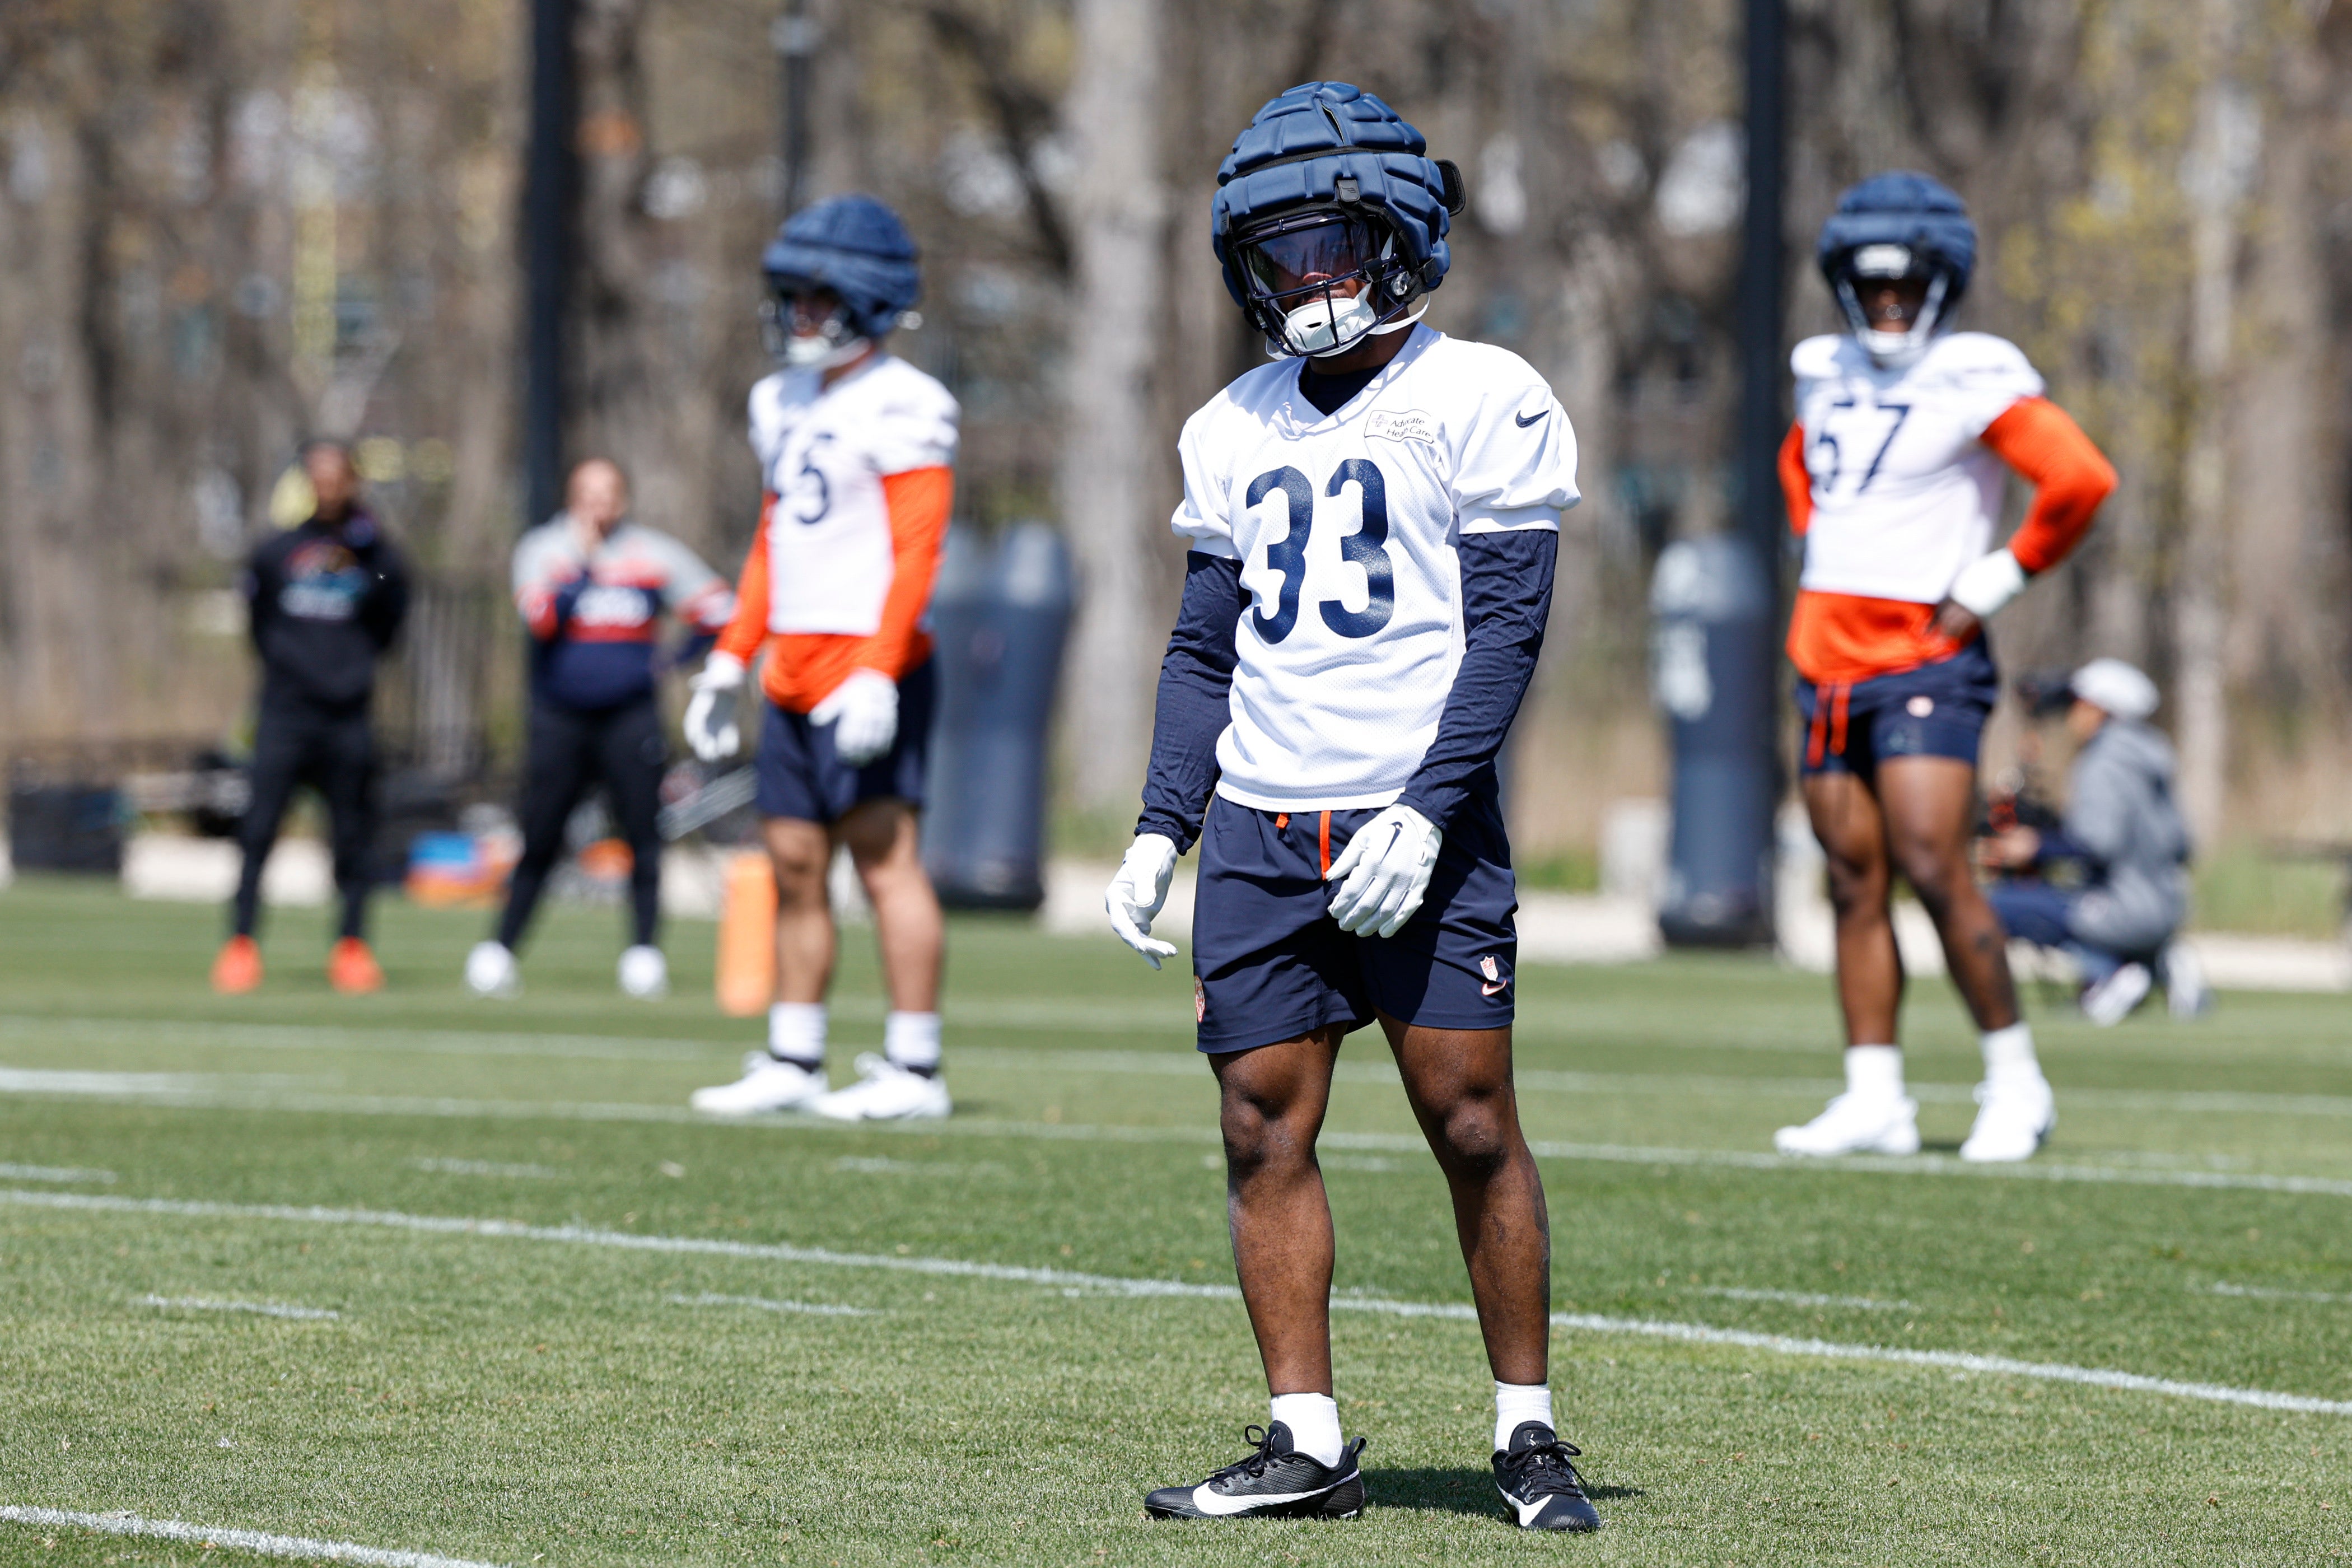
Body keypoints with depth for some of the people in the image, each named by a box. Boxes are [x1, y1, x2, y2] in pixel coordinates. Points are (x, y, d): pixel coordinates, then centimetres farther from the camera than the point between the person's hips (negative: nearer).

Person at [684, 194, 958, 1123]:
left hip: (867, 664, -9)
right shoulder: (785, 403, 17)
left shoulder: (899, 410, -10)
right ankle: (792, 1064, 14)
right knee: (794, 861, 9)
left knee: (884, 855, -9)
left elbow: (916, 551, -16)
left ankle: (915, 1071, -8)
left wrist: (878, 673, -24)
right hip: (794, 669, 9)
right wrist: (730, 661, 20)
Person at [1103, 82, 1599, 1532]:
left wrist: (1426, 807, -17)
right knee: (1265, 1134, 0)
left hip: (1417, 827, -5)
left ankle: (1530, 1432, 4)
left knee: (1473, 1125, -6)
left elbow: (1506, 630, -8)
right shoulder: (1238, 429, 15)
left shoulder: (1481, 403, -3)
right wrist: (1162, 826, 10)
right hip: (1260, 829, 5)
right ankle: (1306, 1443, 4)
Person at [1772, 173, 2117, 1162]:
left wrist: (1998, 580, -12)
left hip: (1923, 662, -7)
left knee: (1934, 872, -15)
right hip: (1828, 661, 7)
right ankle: (1874, 1099, 6)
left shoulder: (1975, 379, -8)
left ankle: (2015, 1082, -4)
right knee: (1855, 887, 5)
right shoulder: (1827, 374, 13)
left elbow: (2081, 480, -17)